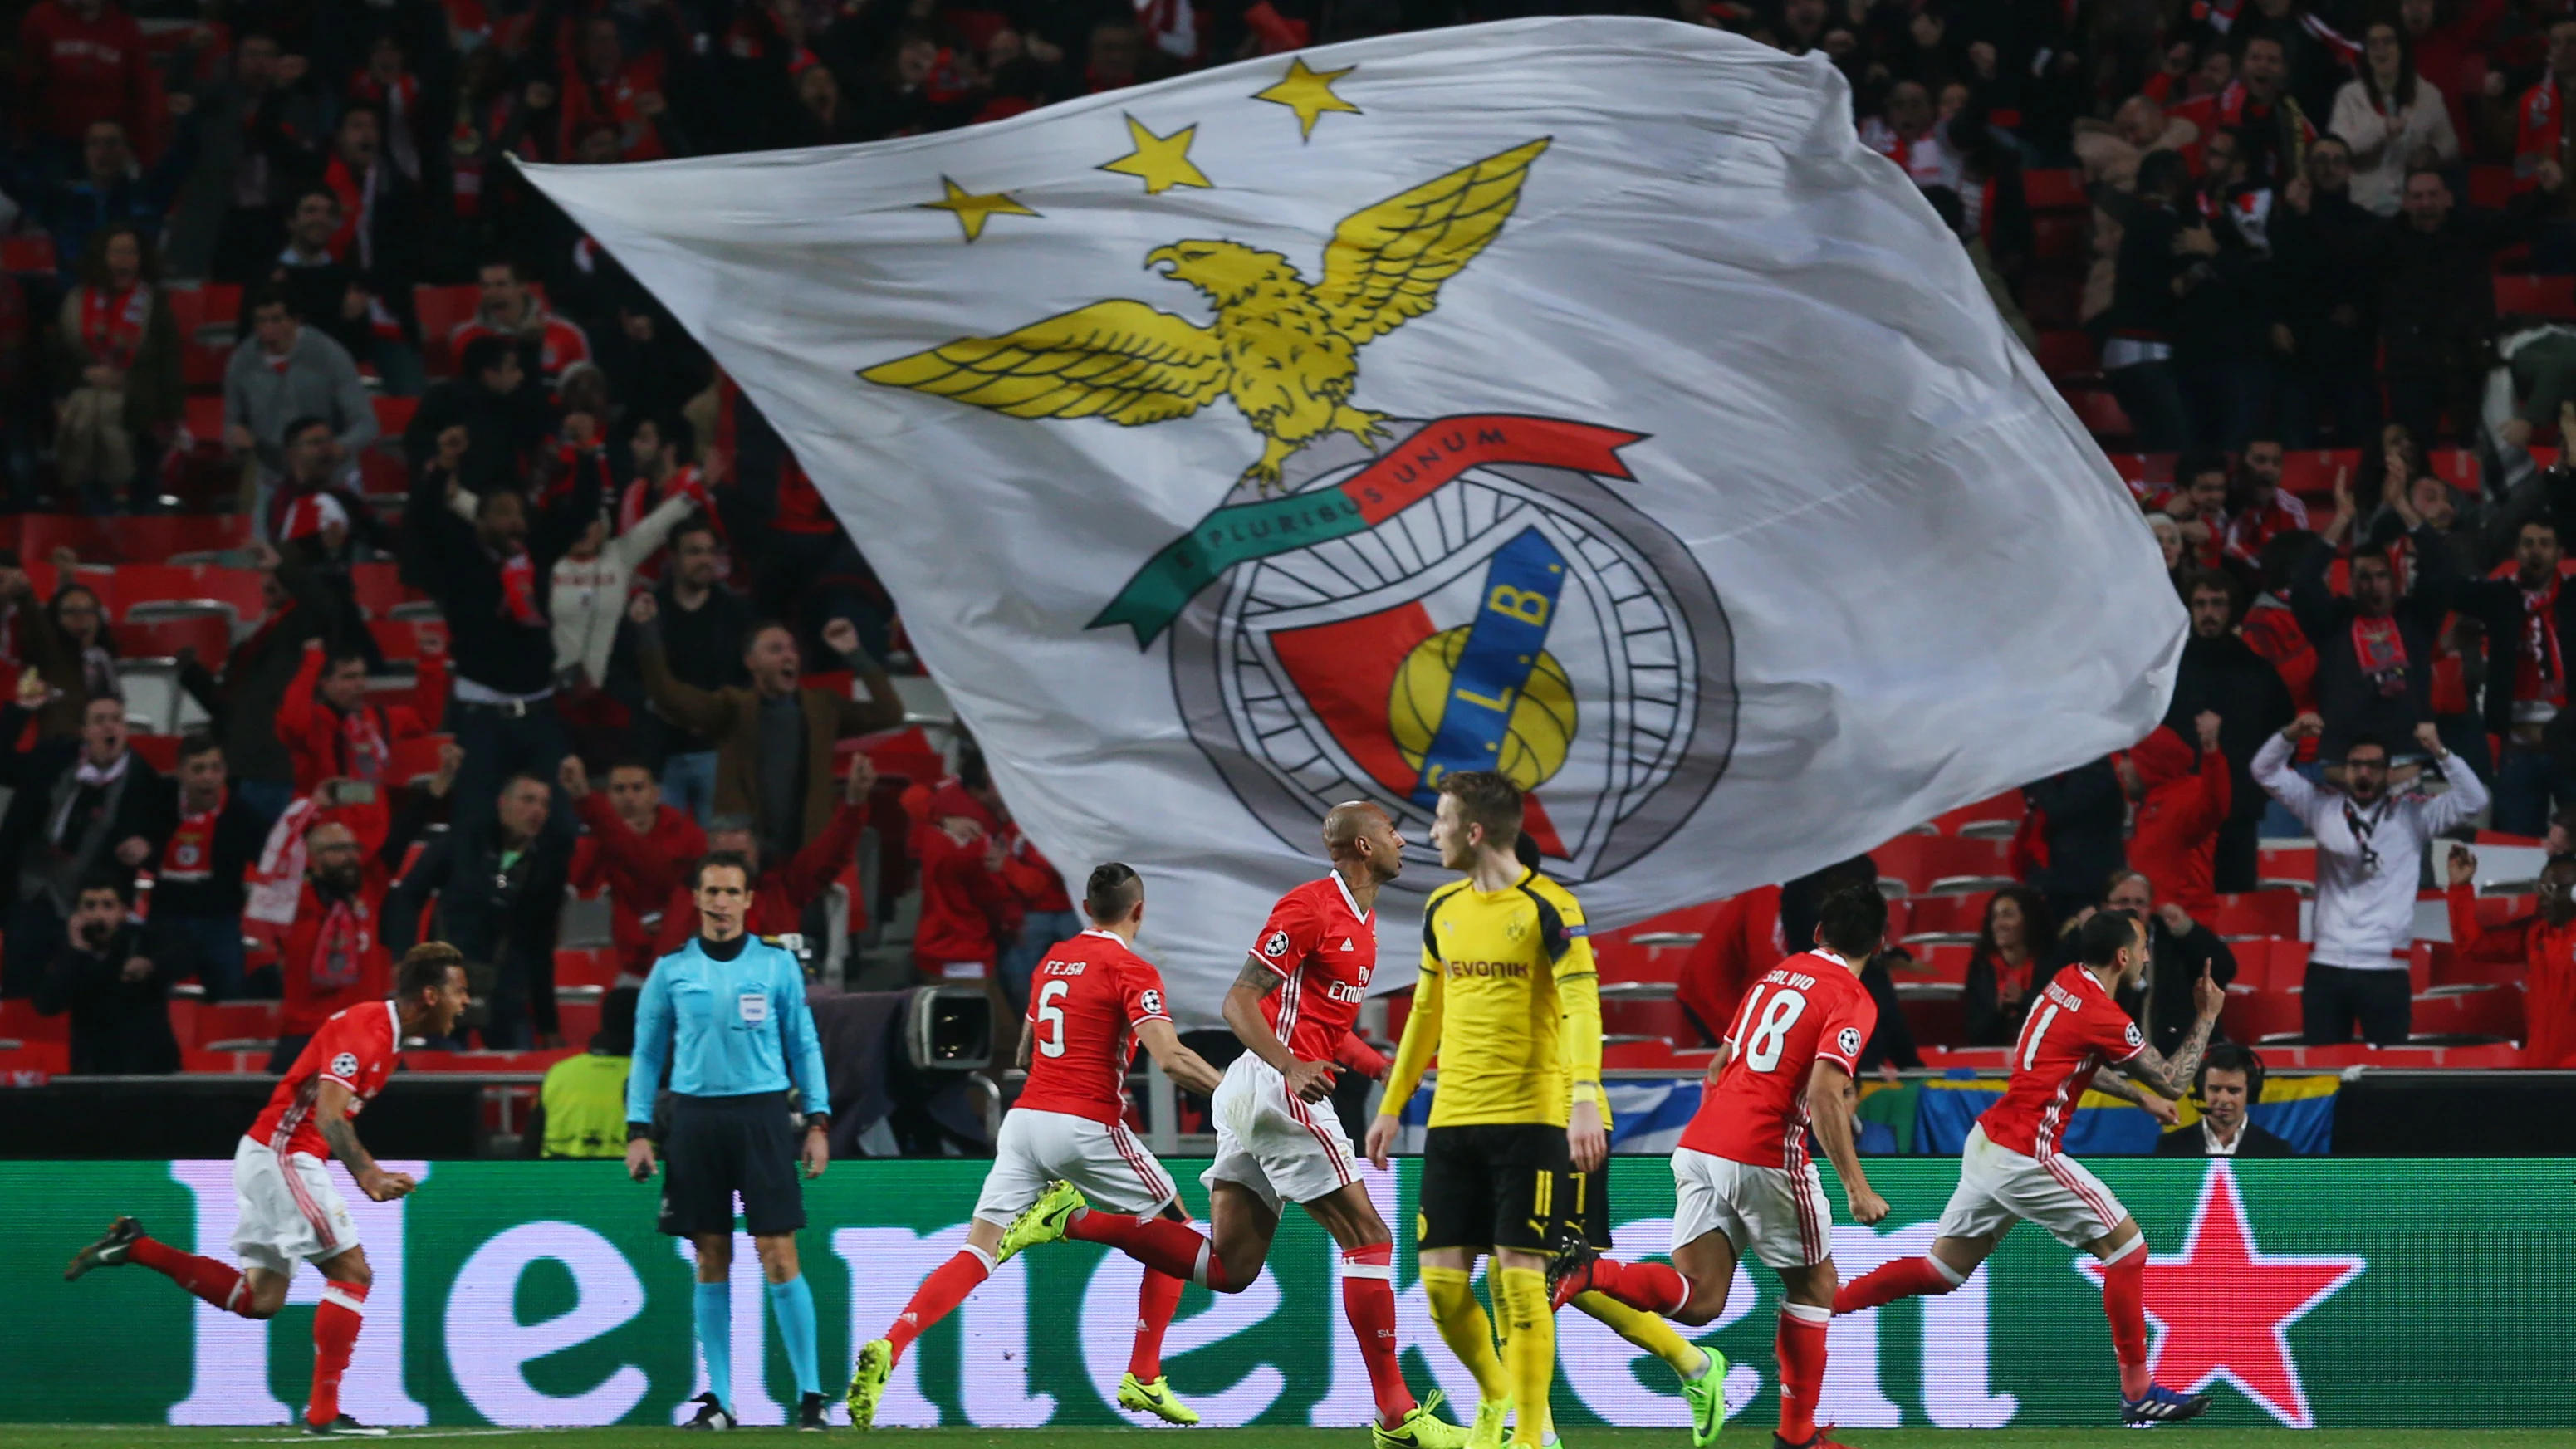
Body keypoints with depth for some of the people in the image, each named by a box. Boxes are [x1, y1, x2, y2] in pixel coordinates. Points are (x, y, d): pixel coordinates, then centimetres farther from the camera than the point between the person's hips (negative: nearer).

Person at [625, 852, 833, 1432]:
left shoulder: (777, 965, 5)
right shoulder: (672, 970, 7)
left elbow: (804, 1046, 9)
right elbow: (648, 1053, 11)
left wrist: (818, 1121, 0)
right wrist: (639, 1130, 3)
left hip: (762, 1116, -2)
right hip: (697, 1118, 2)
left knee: (779, 1256, -7)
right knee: (711, 1260, 3)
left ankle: (810, 1393, -3)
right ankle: (717, 1399, 9)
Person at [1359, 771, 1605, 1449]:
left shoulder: (1548, 909, -9)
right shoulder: (1442, 910, 12)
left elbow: (1582, 1006, -17)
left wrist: (1584, 1098, -30)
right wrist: (1392, 1106, 22)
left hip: (1530, 1119, -6)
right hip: (1453, 1120, 6)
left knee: (1520, 1278, -9)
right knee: (1442, 1281, 2)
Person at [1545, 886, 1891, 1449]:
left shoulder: (1774, 975, 20)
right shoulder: (1851, 1000, -4)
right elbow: (1824, 1094, -16)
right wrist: (1856, 1187, -15)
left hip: (1699, 1145, 6)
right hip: (1765, 1156, -6)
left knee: (1698, 1301, 3)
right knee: (1814, 1285, 13)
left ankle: (1589, 1271, -21)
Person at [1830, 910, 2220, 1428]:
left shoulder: (2067, 982, 10)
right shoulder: (2102, 1015, -16)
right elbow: (2174, 1081, -7)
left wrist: (2138, 1096, 26)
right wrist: (2207, 1017, 4)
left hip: (1987, 1141, 9)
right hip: (2025, 1155, -9)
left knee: (1940, 1271, 14)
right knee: (2127, 1247, 0)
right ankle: (2138, 1394, 2)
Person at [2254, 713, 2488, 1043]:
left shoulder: (2412, 816, 6)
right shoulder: (2322, 810, 11)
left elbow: (2473, 800, -1)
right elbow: (2266, 772, 11)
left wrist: (2440, 753, -12)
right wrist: (2290, 736, -8)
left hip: (2385, 970, -2)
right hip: (2326, 966, 2)